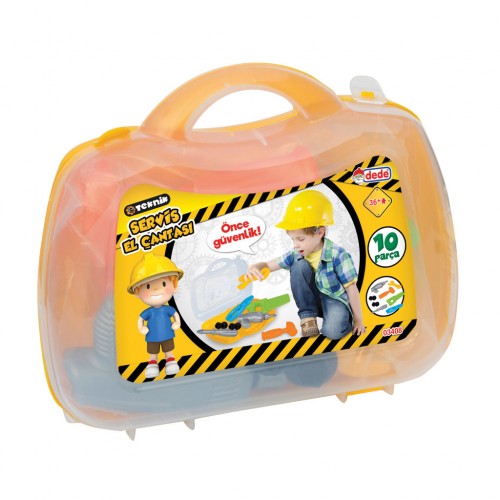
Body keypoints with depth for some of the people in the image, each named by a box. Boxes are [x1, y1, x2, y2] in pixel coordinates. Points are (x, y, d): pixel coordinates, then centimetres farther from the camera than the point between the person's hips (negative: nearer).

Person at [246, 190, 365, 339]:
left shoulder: (337, 255, -23)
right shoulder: (297, 255, -8)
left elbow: (351, 289, -17)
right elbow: (269, 265, -2)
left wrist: (358, 321, -13)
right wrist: (255, 267, -28)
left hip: (335, 299, -4)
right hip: (313, 300, 4)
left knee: (333, 331, -35)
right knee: (299, 265, -21)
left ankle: (346, 320, 3)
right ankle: (308, 316, -11)